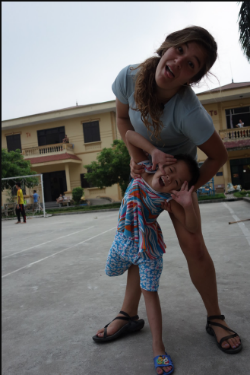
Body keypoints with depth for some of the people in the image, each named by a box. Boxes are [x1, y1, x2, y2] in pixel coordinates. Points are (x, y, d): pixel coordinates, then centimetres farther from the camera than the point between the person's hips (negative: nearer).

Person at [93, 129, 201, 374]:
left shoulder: (170, 198, -22)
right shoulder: (142, 169, -15)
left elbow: (192, 228, -22)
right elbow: (129, 135, -20)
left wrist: (188, 205, -40)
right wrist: (155, 151, -34)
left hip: (147, 247, -4)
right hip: (122, 239, 4)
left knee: (149, 291, 1)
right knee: (112, 271, 24)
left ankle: (158, 348, 13)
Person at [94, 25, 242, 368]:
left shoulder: (189, 112, -35)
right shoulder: (129, 77, -23)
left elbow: (218, 156, -20)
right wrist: (136, 156, -16)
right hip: (144, 171, 4)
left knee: (193, 246, -11)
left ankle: (215, 318, 13)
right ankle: (129, 313, 19)